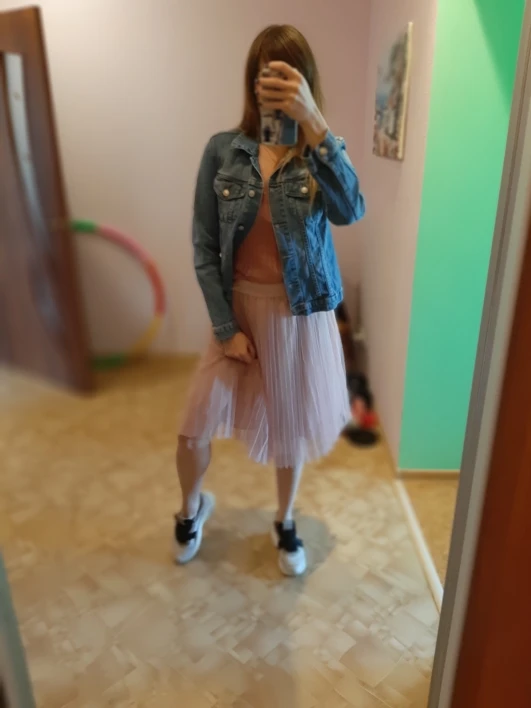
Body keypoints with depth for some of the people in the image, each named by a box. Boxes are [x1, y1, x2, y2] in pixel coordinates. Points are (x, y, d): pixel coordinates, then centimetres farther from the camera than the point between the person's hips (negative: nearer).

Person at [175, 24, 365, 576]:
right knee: (194, 429, 3)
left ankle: (285, 522, 41)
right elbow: (204, 247, -4)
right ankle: (193, 507, 37)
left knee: (291, 426, 14)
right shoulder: (223, 151, -3)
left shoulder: (322, 154, -4)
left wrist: (313, 122, -34)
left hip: (300, 314, 0)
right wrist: (226, 326, -8)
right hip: (239, 308, 1)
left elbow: (349, 211, -26)